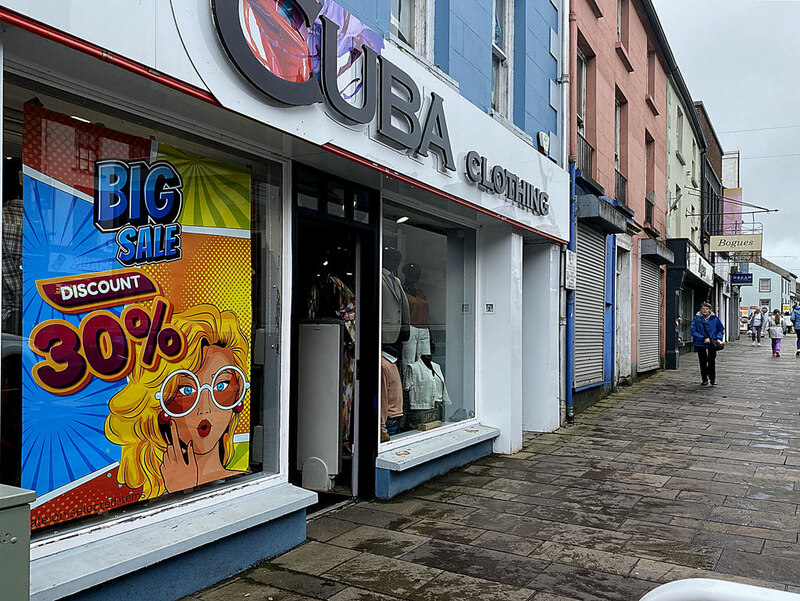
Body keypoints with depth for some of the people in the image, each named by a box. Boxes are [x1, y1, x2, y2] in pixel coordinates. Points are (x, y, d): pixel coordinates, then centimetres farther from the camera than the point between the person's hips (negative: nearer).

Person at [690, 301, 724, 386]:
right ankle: (704, 379, 20)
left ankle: (712, 379, 9)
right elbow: (693, 332, -8)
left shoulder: (715, 319, 1)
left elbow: (721, 329, 13)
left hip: (712, 344, 0)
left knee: (712, 361, -6)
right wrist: (703, 338, -16)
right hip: (700, 344, 0)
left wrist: (719, 338, -3)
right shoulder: (696, 319, -5)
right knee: (703, 362, 7)